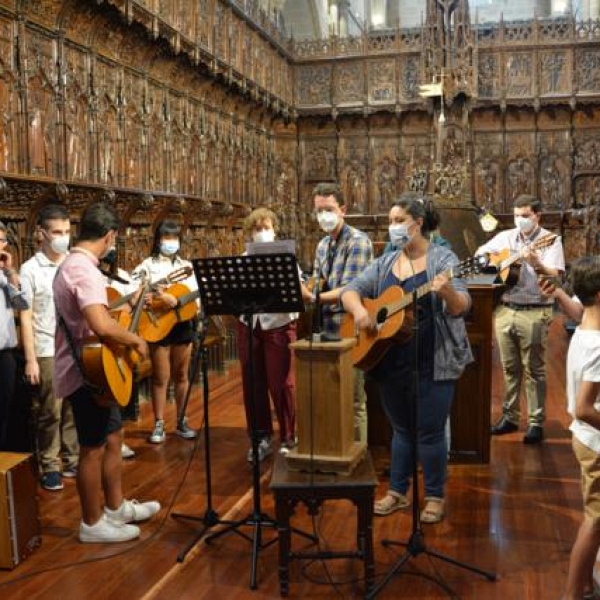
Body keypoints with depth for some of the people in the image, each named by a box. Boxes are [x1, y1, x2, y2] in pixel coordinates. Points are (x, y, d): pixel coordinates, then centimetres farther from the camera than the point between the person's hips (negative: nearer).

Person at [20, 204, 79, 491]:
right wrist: (30, 359, -10)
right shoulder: (30, 269, -5)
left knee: (75, 410, 9)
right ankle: (50, 467, 18)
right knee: (49, 413, 4)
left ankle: (72, 461, 23)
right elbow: (25, 318, -6)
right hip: (47, 352, -3)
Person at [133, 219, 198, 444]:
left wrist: (175, 300, -18)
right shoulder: (148, 265, -2)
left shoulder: (186, 266, 8)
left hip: (182, 325, 3)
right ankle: (159, 424, 11)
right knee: (161, 377, 2)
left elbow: (195, 296, -1)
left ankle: (181, 421, 21)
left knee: (181, 375, 11)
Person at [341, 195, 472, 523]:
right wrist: (359, 309, -17)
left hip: (433, 364, -5)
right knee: (401, 429, 16)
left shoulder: (442, 258, -7)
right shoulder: (384, 263, 9)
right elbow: (350, 290, 5)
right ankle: (397, 491, 29)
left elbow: (461, 307, -17)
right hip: (392, 363, 5)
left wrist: (446, 292, -39)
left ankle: (435, 497, 21)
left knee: (430, 432, 3)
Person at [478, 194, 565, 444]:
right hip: (505, 310, 5)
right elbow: (479, 253, 16)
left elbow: (554, 275, -16)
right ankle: (510, 416, 23)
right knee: (510, 367, 13)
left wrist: (536, 264, -33)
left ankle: (536, 423, 8)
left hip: (534, 313, -5)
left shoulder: (550, 240, -5)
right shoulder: (505, 237, 9)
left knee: (534, 369, 1)